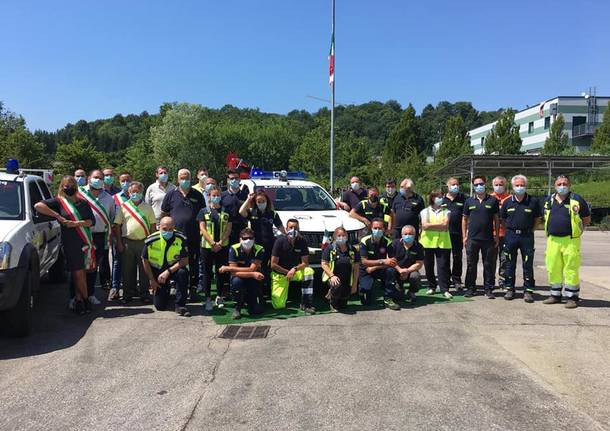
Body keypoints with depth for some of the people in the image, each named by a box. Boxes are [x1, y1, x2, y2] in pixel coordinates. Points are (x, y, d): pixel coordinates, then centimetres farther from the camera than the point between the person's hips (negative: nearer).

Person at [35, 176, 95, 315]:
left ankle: (79, 300, 15)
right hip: (69, 242, -3)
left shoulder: (83, 203, 13)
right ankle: (85, 299, 11)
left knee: (81, 272, 6)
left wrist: (77, 223, -11)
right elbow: (38, 206, -9)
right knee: (78, 273, -2)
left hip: (85, 242, 3)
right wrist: (58, 216, -11)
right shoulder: (59, 201, 4)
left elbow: (92, 221, 6)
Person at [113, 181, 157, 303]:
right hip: (127, 242, 0)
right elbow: (117, 225, 5)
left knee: (144, 269, 4)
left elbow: (153, 225, 9)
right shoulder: (123, 206, 6)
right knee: (127, 269, 5)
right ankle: (128, 294, 17)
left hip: (144, 242, 0)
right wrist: (119, 242, -1)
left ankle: (144, 293, 14)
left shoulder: (148, 207, 9)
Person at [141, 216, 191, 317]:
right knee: (160, 306, -2)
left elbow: (185, 260, -18)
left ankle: (180, 305, -23)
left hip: (174, 268, -1)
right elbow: (145, 260, -4)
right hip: (157, 271, 1)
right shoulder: (151, 240, -16)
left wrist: (168, 272, -27)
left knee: (183, 273, -38)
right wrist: (151, 280, -3)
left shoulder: (181, 239, -18)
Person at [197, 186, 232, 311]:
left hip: (222, 247, 1)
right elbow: (202, 228, -2)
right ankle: (208, 298, 8)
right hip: (206, 246, -1)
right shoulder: (204, 211, 5)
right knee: (207, 273, 2)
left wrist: (220, 243, -10)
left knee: (221, 272, 5)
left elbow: (228, 229, 3)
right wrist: (213, 243, -12)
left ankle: (220, 297, 16)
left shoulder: (226, 212, 9)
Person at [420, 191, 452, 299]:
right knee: (428, 266, 7)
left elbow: (445, 225, -7)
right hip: (428, 242, 1)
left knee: (443, 266, -4)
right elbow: (425, 225, -8)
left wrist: (431, 225, -8)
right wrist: (440, 225, -7)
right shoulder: (425, 211, 7)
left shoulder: (446, 211, 9)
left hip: (443, 243, 0)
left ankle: (445, 289, 0)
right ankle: (431, 286, 21)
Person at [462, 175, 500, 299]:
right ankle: (471, 288, 16)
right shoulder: (469, 201, 7)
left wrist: (496, 236, 3)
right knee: (471, 264, 6)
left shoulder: (492, 201, 4)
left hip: (488, 239, -1)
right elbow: (464, 219, 11)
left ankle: (488, 289, 13)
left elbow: (496, 219, 7)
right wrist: (464, 236, 5)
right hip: (472, 239, 1)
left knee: (489, 265, 4)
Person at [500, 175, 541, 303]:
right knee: (510, 264, 8)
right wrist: (510, 230, 5)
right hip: (510, 236, 2)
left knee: (528, 265, 2)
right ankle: (509, 289, 18)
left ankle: (528, 290, 10)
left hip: (527, 236, -2)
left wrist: (530, 229, 1)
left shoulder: (533, 201, 0)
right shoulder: (507, 202, 5)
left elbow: (537, 218, 9)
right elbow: (502, 219, 13)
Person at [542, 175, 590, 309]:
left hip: (570, 241, -4)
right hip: (552, 240, 4)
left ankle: (572, 297, 9)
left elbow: (587, 219, 7)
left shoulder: (577, 200, -2)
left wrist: (577, 230, 4)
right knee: (553, 269, 9)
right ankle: (555, 294, 22)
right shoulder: (549, 201, 10)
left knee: (571, 269, -2)